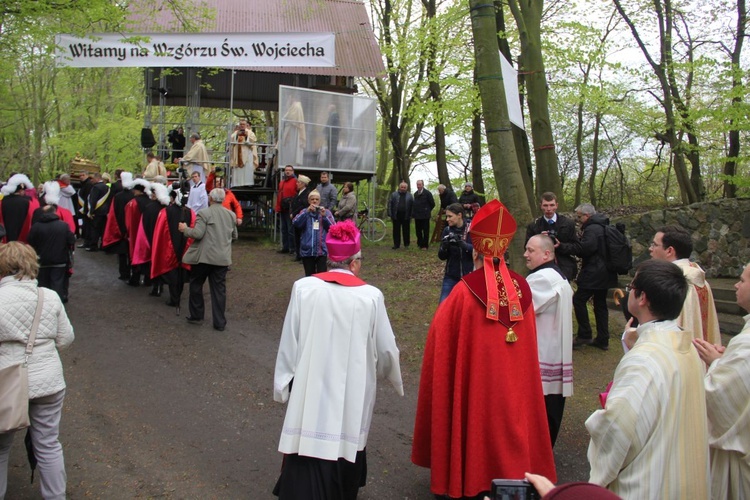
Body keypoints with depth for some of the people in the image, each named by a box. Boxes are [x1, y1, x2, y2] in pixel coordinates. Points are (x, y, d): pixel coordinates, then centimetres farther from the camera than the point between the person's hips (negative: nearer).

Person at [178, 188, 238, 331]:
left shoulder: (204, 213, -9)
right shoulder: (231, 215, 8)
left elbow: (198, 234, -16)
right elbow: (234, 235, 16)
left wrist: (185, 229, 1)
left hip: (204, 256, -4)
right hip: (222, 258, 4)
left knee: (196, 284, 15)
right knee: (219, 289, 6)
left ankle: (196, 316, 22)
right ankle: (219, 322, 7)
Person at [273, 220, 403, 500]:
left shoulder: (303, 288, -8)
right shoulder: (370, 296, -10)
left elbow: (289, 344, -2)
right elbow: (386, 349, 0)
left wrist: (284, 386, 10)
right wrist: (392, 377, 20)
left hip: (310, 393, 0)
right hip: (352, 396, 1)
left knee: (308, 471, 5)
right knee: (347, 443, 22)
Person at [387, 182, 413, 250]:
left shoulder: (410, 196, 6)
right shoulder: (394, 194, 5)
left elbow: (412, 206, 4)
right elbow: (390, 205, 4)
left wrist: (411, 216, -3)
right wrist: (390, 215, -2)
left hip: (406, 217, 0)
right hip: (396, 216, 0)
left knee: (406, 231, 5)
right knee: (396, 231, 5)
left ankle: (406, 244, 16)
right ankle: (396, 244, 12)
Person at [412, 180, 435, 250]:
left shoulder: (427, 193, -8)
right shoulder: (415, 194, 11)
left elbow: (432, 204, -3)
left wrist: (428, 210, 7)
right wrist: (414, 212, 11)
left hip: (424, 215, -6)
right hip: (417, 215, 6)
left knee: (425, 231, 1)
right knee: (418, 231, 10)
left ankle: (425, 245, 7)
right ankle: (420, 243, 21)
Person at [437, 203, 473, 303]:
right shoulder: (447, 231, -1)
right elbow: (442, 256, 0)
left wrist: (462, 243, -31)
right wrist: (444, 246, -22)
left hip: (470, 276, -2)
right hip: (451, 276, 2)